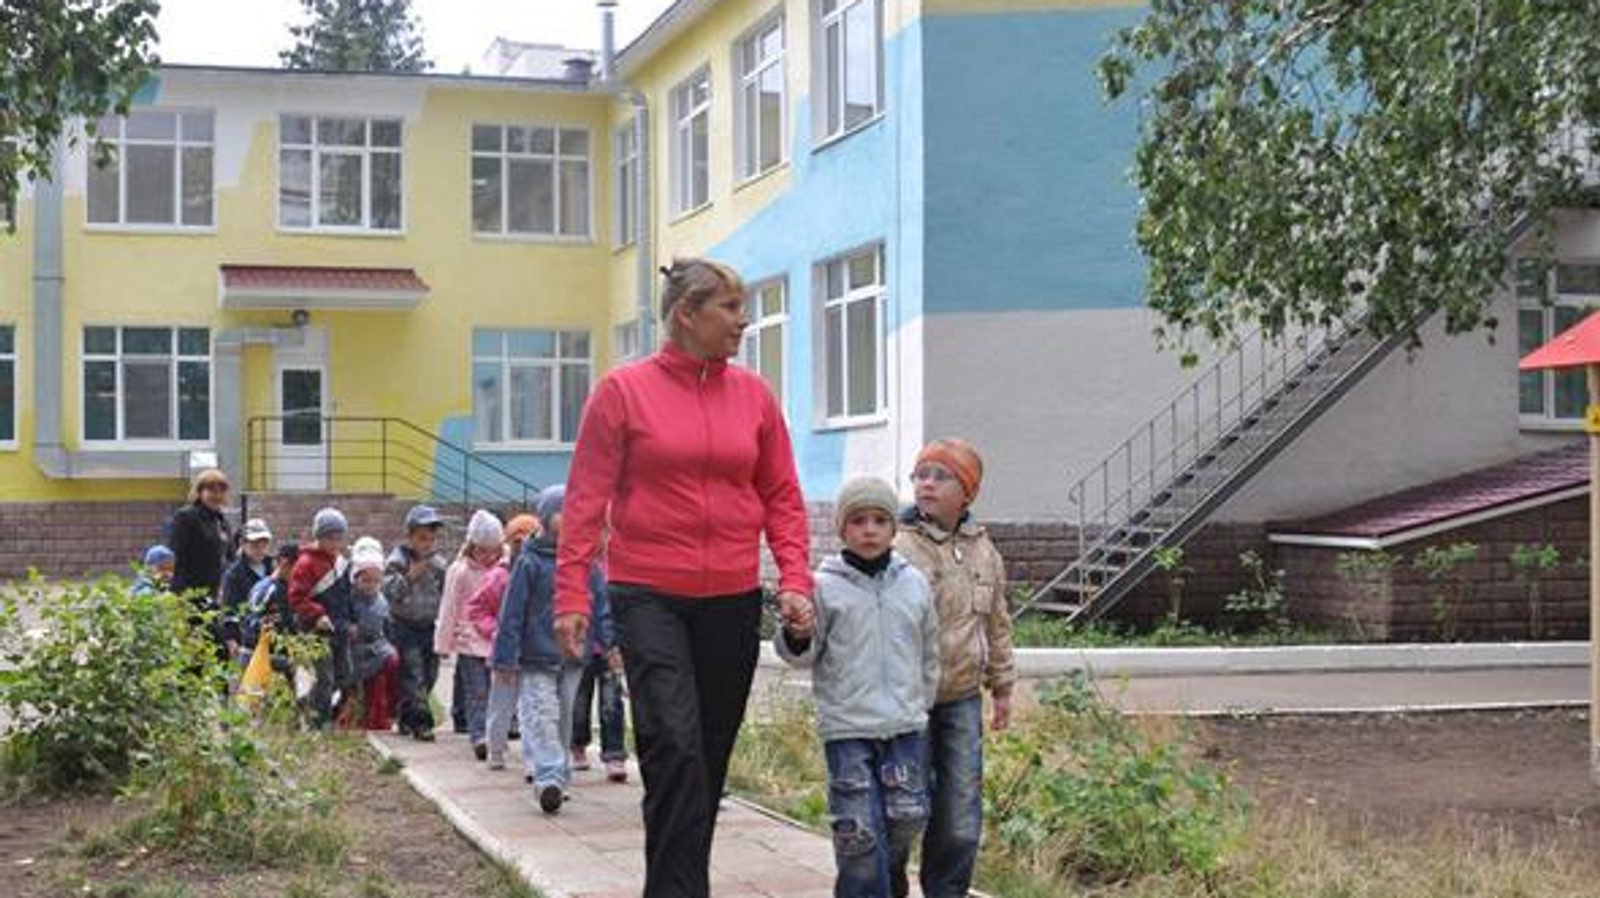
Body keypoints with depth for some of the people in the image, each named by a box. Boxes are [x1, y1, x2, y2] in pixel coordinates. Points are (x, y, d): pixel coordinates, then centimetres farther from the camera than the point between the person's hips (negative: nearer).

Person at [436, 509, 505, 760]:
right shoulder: (460, 571, -3)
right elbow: (448, 610, 0)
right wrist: (444, 644, 0)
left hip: (498, 642, 3)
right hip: (469, 642, -3)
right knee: (477, 693, -6)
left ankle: (493, 736, 14)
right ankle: (479, 736, -10)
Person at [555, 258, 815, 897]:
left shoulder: (754, 395, 7)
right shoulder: (623, 391, -2)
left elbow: (782, 497, 10)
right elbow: (586, 499, -2)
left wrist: (795, 580, -2)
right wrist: (571, 595, -8)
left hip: (733, 600, 4)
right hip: (649, 596, -4)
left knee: (710, 756, 10)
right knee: (674, 744, -16)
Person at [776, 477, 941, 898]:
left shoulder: (914, 583, 8)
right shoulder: (825, 586, -2)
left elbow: (929, 653, 18)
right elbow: (803, 655, 2)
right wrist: (796, 636, -19)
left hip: (906, 726, 3)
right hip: (847, 728, -3)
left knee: (906, 820, 7)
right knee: (858, 831, -7)